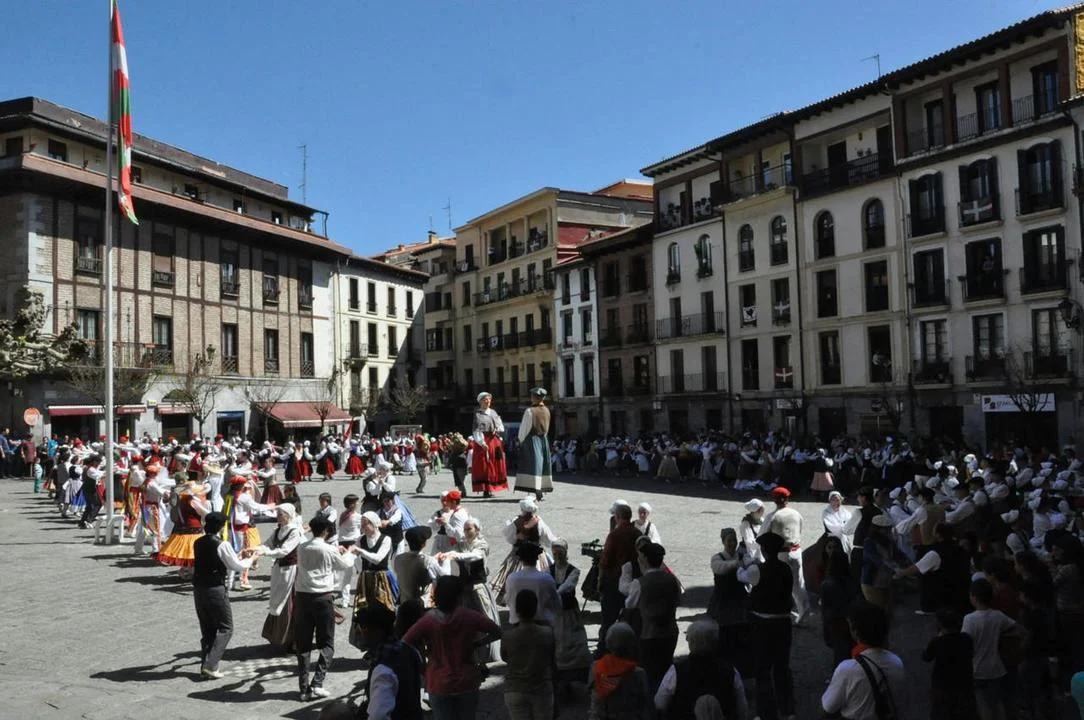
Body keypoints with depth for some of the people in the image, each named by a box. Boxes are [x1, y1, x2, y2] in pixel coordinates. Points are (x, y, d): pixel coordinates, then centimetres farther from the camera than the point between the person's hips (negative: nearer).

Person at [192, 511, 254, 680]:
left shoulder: (198, 543, 6)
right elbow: (237, 566, -9)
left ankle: (205, 666, 18)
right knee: (226, 628, 5)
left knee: (207, 629, 17)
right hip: (216, 590, -7)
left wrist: (238, 557, 24)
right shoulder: (222, 545, -15)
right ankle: (210, 665, -3)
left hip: (199, 589, 7)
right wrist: (250, 560, 11)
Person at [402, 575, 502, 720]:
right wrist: (475, 644, 2)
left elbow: (404, 644, -17)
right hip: (467, 682, 1)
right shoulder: (469, 617, -12)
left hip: (439, 684, -1)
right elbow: (497, 632, -8)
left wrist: (423, 652, 0)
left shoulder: (428, 621, -16)